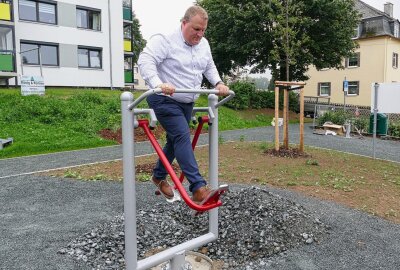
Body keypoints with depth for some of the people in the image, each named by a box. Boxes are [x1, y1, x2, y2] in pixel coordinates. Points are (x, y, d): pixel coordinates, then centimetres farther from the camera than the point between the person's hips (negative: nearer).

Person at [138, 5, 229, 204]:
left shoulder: (204, 44, 9)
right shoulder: (165, 40, -15)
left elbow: (209, 67, 21)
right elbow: (145, 61, -25)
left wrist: (218, 83, 3)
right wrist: (158, 84, -41)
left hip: (186, 102, 8)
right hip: (165, 100, -8)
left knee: (175, 140, 14)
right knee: (182, 137, -20)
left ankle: (159, 176, 33)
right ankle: (198, 188, -23)